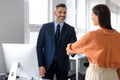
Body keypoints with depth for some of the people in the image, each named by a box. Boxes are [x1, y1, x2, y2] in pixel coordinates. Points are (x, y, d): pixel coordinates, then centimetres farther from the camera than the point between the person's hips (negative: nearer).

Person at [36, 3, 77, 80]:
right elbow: (39, 46, -1)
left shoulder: (70, 29, 0)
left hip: (62, 64, 0)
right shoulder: (45, 27, 0)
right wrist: (40, 65, -7)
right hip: (48, 64, 0)